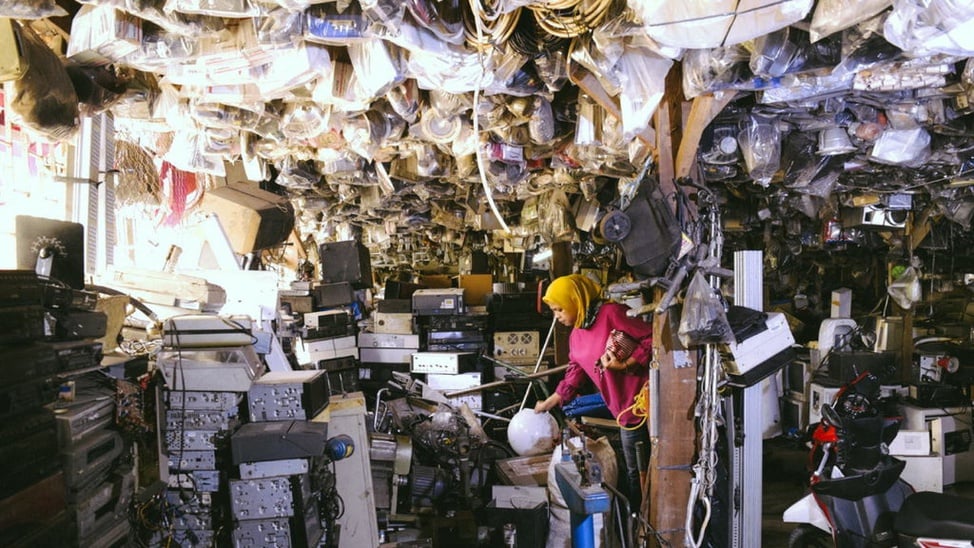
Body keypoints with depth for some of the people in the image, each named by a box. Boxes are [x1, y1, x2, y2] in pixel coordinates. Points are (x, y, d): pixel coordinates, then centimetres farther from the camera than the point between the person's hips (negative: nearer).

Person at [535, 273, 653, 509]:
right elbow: (574, 376, 18)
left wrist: (626, 365, -22)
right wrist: (548, 403, 18)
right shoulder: (575, 336, 13)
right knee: (634, 473, 19)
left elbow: (652, 338, -17)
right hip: (626, 411, 8)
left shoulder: (612, 313, -14)